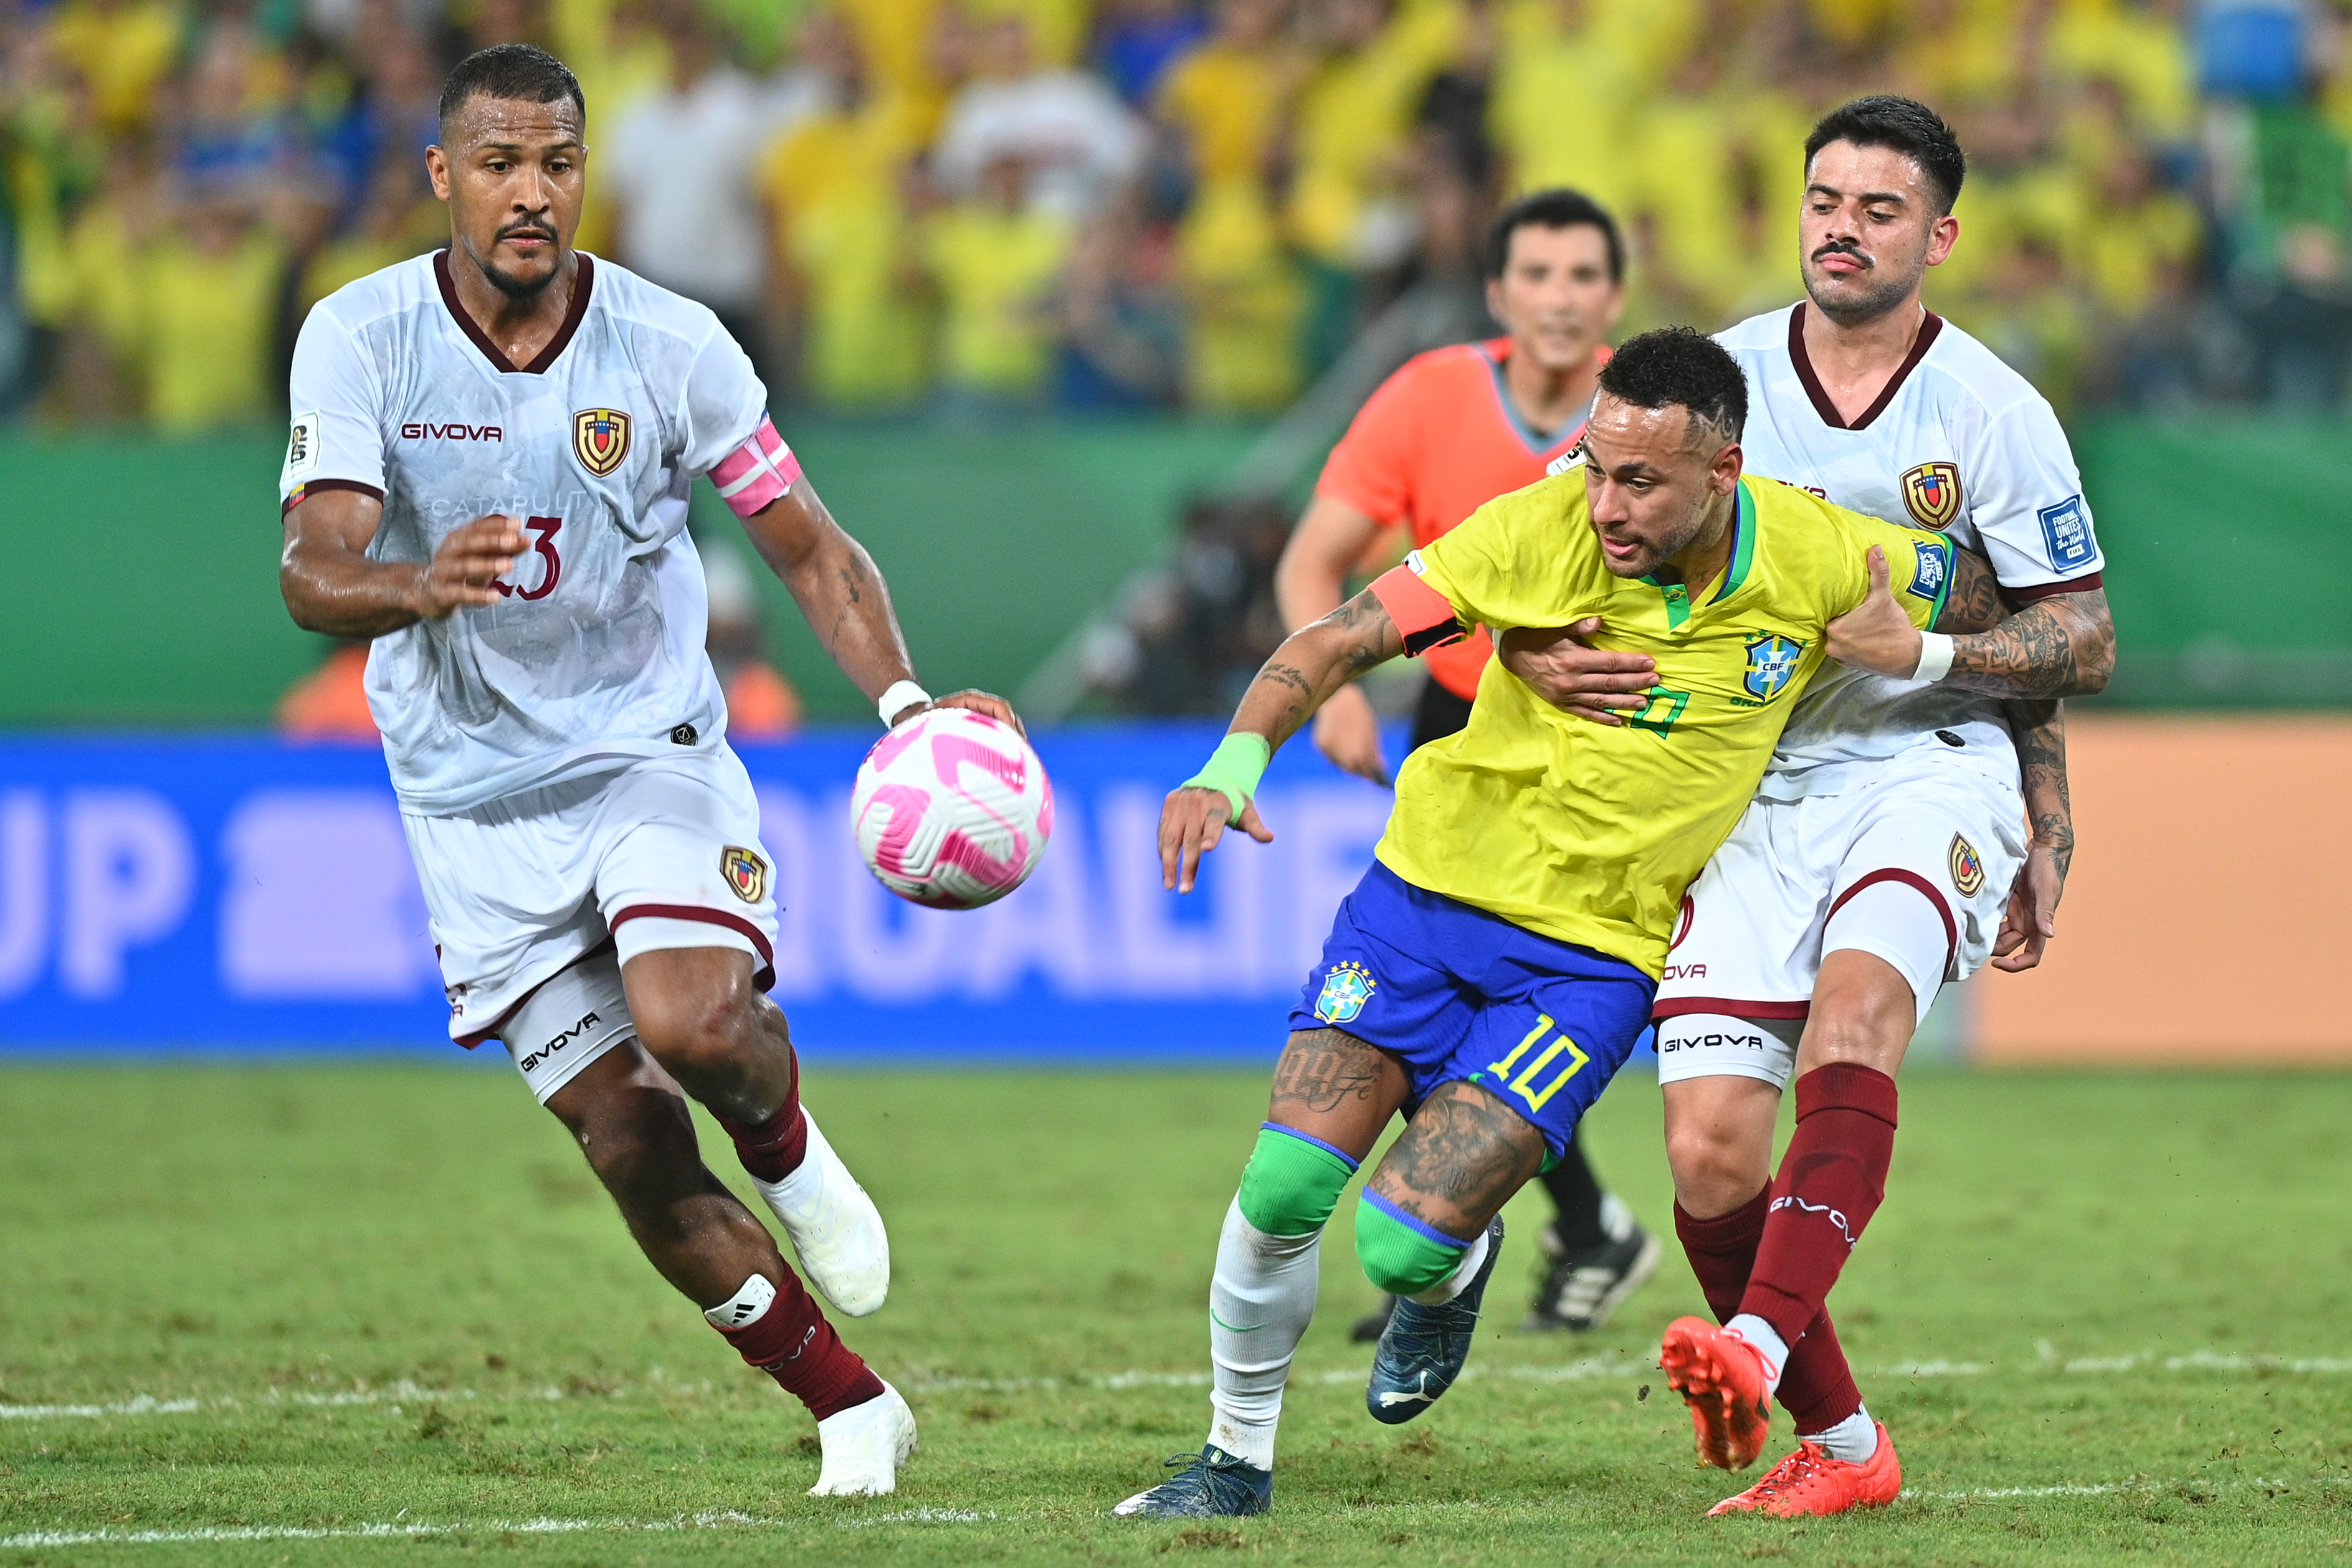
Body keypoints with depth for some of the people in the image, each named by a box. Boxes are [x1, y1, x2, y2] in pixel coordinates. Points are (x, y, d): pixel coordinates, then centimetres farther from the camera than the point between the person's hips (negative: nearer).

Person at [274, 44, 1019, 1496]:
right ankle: (852, 1407, 13)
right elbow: (313, 573, -23)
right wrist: (420, 586, -46)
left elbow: (809, 547, -2)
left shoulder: (670, 342, -10)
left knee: (693, 1020, -29)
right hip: (477, 798, 1)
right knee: (631, 1147, -3)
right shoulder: (359, 338, -12)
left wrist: (905, 697, -19)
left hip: (653, 750, -1)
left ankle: (788, 1146, 7)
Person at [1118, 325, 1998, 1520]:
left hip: (1593, 956, -1)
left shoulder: (1829, 562, -14)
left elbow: (1981, 593, 5)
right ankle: (1237, 1460, 14)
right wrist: (1235, 762, -30)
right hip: (1430, 886, 1)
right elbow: (1338, 641, -14)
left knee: (1403, 1246, -14)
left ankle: (1452, 1276, 25)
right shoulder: (1541, 530, -15)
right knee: (1284, 1188, -11)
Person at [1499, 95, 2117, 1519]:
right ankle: (1840, 1444, 9)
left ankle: (1760, 1347, -48)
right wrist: (1531, 649, -14)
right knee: (1710, 1155, -10)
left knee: (1854, 1003, -34)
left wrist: (1925, 653, -11)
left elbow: (2085, 642, 4)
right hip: (1758, 792, 3)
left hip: (1934, 769, -3)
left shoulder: (1994, 413, -2)